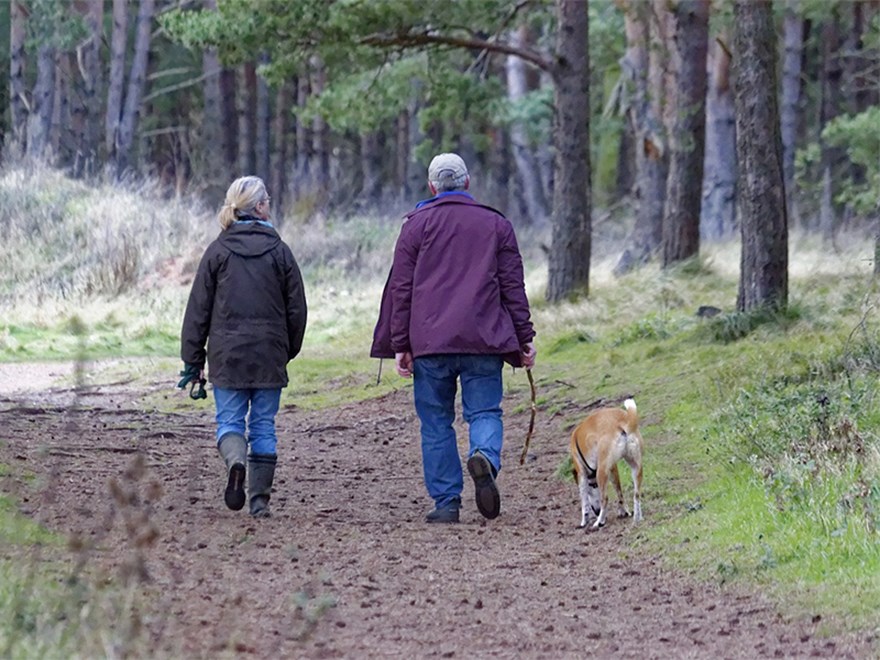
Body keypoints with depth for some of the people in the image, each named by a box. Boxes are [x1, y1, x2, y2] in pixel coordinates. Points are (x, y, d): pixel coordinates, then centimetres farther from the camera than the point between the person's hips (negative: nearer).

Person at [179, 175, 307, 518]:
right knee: (264, 426, 8)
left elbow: (198, 308, -1)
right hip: (269, 355, 1)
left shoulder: (218, 251, -2)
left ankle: (235, 460, -26)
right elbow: (296, 308, 3)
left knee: (229, 419, 6)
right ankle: (259, 500, 6)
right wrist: (289, 350, 16)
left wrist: (192, 359, 5)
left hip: (227, 355, -1)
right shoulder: (279, 251, 0)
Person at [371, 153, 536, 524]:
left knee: (436, 422, 5)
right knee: (484, 411, 4)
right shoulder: (497, 225, 11)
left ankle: (446, 502, 1)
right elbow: (513, 287, 9)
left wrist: (400, 346, 5)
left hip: (429, 340, -1)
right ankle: (485, 457, -28)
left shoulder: (417, 225, 7)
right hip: (484, 340, 1)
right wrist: (524, 339, 11)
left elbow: (401, 289, 4)